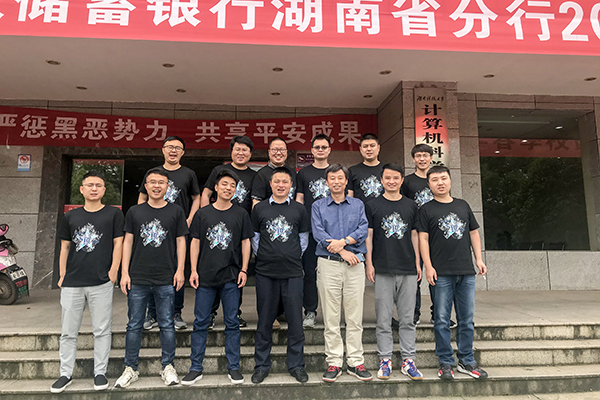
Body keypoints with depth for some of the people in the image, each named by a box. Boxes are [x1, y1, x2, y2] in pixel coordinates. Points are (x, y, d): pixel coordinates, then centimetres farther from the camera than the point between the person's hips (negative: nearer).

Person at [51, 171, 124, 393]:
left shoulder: (113, 214, 3)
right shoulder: (71, 217, 12)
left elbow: (118, 243, 0)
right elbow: (65, 247, 14)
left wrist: (113, 271, -8)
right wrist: (62, 276, 7)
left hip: (101, 283, -3)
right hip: (72, 283, 3)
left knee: (101, 331, 4)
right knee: (68, 332, 10)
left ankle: (100, 373, 17)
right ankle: (66, 374, 24)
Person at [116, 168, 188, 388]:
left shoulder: (176, 211, 4)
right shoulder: (134, 211, 7)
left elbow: (180, 241, 5)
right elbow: (128, 242, 7)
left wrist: (180, 270, -2)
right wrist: (124, 272, 2)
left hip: (166, 280, -1)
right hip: (137, 279, 1)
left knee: (167, 325, 7)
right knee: (134, 325, 9)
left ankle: (168, 366, 21)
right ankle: (130, 369, 23)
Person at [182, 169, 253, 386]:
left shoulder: (241, 214, 5)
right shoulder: (203, 213, 5)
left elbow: (245, 242, 6)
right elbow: (195, 242, 6)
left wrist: (244, 270, -1)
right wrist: (194, 270, 0)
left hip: (231, 278, 0)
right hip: (205, 276, 0)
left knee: (232, 323, 7)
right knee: (200, 323, 6)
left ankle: (233, 367, 20)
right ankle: (196, 368, 19)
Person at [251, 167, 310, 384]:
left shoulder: (299, 209, 6)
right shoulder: (259, 208, 6)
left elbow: (304, 238, 11)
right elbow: (254, 238, 11)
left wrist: (294, 257, 5)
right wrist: (263, 256, 4)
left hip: (292, 272, 0)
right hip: (265, 271, 0)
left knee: (295, 319, 5)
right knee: (265, 319, 8)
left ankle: (296, 365, 21)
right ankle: (261, 365, 22)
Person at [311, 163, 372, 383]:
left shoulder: (358, 205, 14)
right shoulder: (318, 206, 10)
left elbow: (364, 229, 0)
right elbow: (318, 233, -4)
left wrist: (343, 241, -15)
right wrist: (342, 251, -11)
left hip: (355, 264, 1)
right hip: (328, 264, -1)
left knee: (355, 316, 4)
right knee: (330, 317, 3)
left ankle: (355, 362, 15)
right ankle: (334, 362, 13)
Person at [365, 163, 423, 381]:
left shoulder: (411, 205, 10)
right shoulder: (373, 206, 3)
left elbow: (414, 235, 13)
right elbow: (368, 236, 3)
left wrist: (418, 263, 8)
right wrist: (369, 263, -3)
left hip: (408, 269, 2)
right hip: (382, 269, -2)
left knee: (407, 318, 7)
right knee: (383, 318, 4)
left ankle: (408, 360, 18)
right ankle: (385, 359, 16)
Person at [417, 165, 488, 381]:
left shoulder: (463, 205, 14)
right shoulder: (426, 209, 2)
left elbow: (474, 233, 17)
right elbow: (423, 239, -3)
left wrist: (479, 259, 8)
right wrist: (428, 266, -10)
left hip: (466, 271, 4)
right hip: (442, 273, -4)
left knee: (467, 319, 10)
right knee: (442, 320, 2)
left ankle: (467, 361, 23)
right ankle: (445, 363, 14)